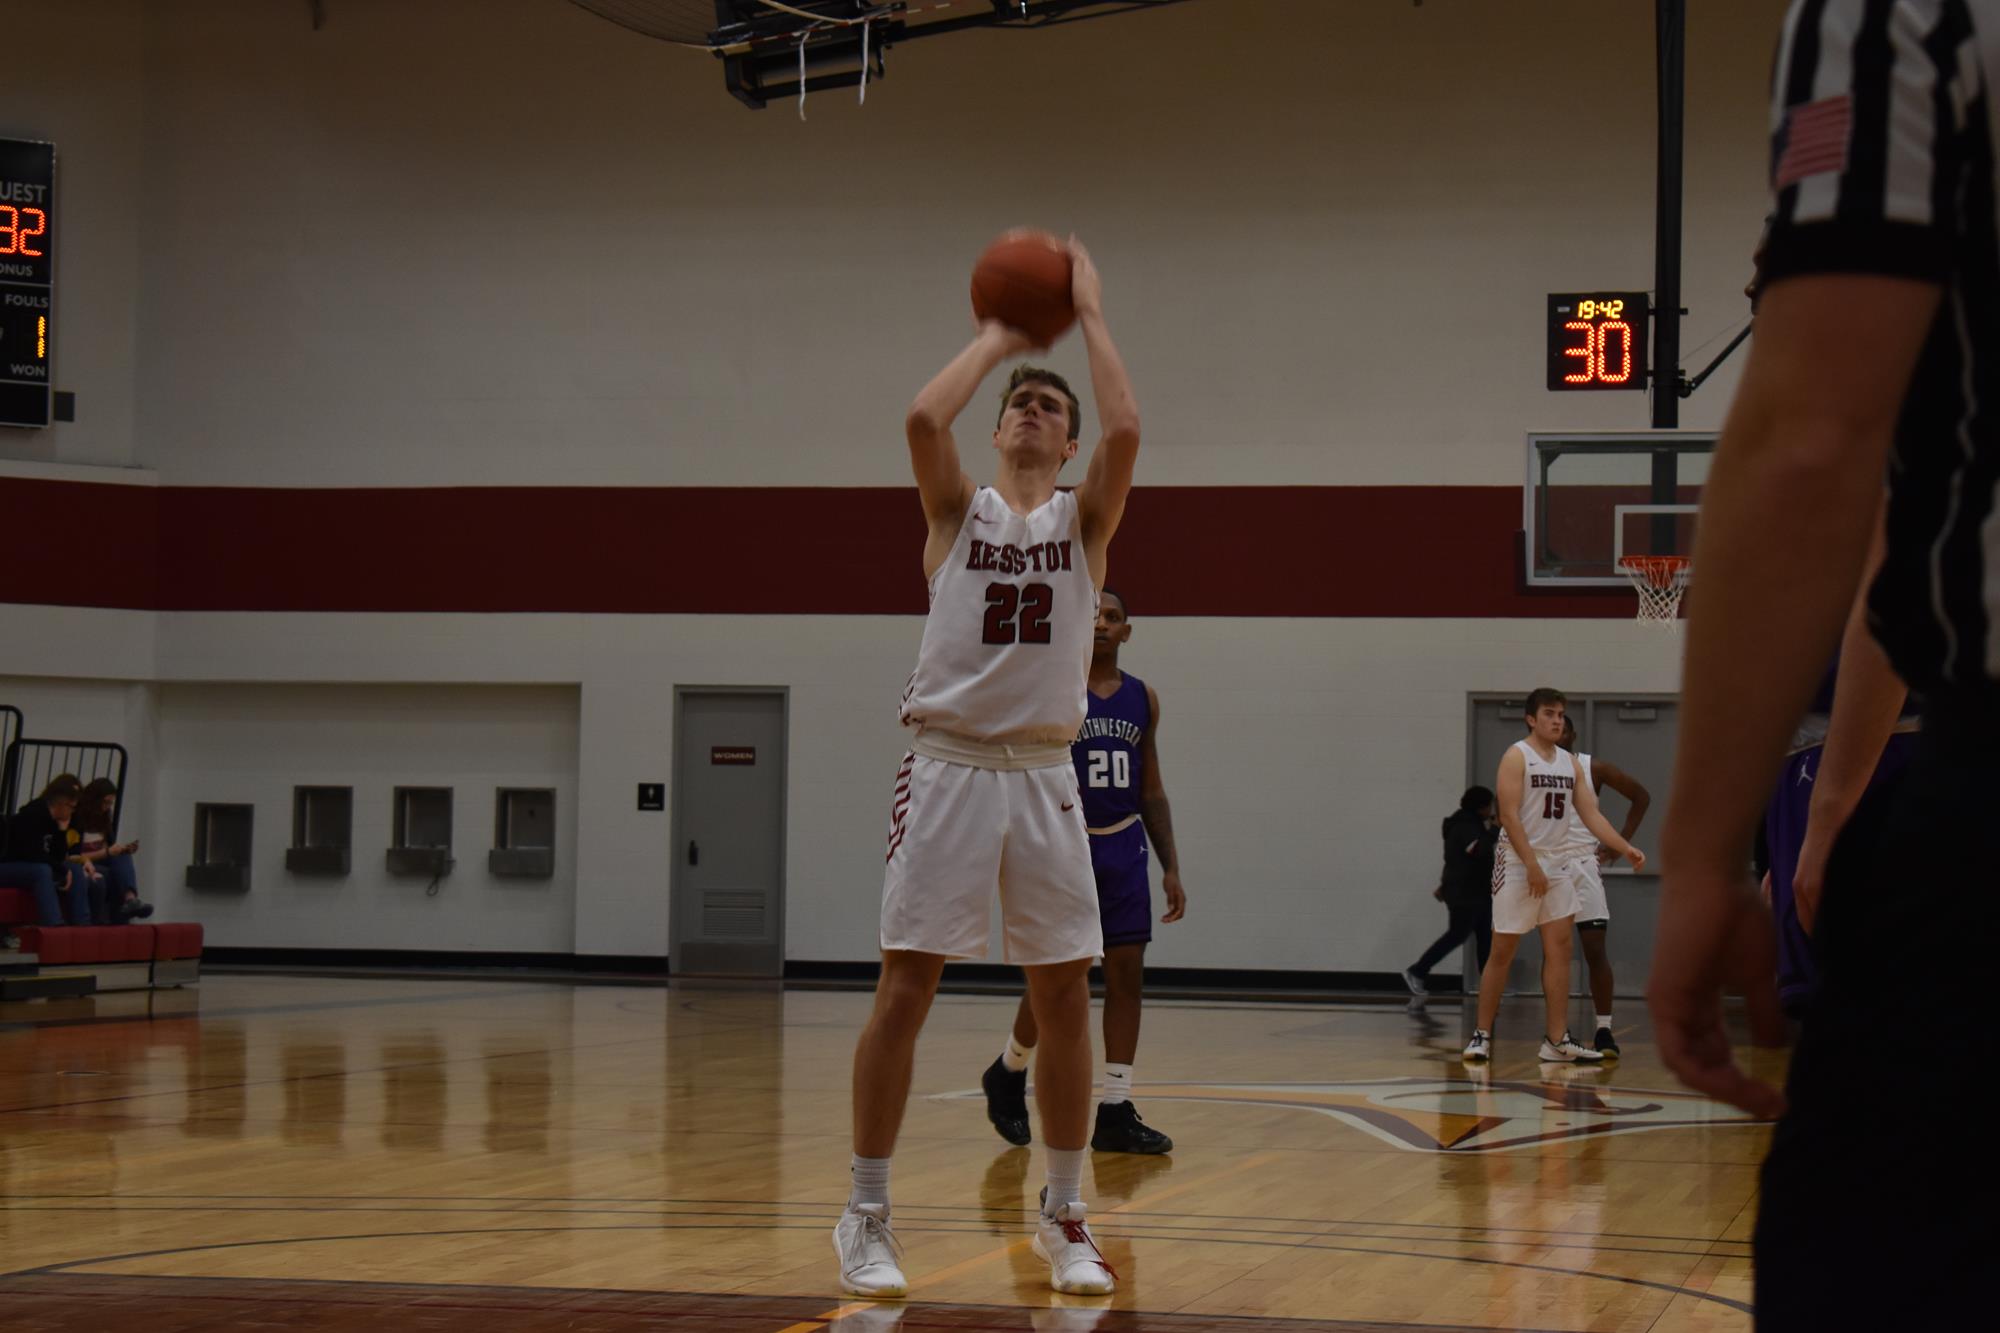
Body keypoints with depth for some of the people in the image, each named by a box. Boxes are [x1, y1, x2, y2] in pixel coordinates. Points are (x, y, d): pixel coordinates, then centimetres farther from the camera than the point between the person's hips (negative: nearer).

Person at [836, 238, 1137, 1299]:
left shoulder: (1084, 517, 9)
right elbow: (923, 419, -13)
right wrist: (998, 335, 1)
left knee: (1064, 996, 4)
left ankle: (1065, 1219, 15)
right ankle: (866, 1219, 3)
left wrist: (1090, 319, -2)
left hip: (1043, 773, 2)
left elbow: (1125, 431, -11)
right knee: (906, 985, -4)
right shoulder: (957, 506, 8)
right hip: (949, 766, -2)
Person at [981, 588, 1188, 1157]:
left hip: (1123, 848, 4)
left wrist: (1171, 866, 8)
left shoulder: (1143, 699, 9)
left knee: (1126, 976, -1)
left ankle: (1115, 1114, 2)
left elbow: (1151, 790, 14)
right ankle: (1007, 1074, 26)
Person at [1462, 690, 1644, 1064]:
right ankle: (1482, 1034, 7)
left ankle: (1557, 1039, 1)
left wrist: (1625, 848, -3)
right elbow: (1509, 815, -15)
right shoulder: (1516, 756, -8)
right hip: (1519, 864, -6)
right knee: (1502, 951, -1)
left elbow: (1591, 814, 10)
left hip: (1559, 864, 6)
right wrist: (1532, 865, -21)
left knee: (1559, 949, 0)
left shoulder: (1571, 763, 12)